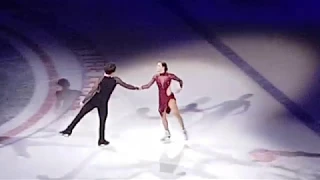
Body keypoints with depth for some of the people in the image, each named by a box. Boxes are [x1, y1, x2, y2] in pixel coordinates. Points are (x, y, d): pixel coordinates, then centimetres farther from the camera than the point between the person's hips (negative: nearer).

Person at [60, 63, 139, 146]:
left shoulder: (102, 79, -6)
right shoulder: (116, 80, -3)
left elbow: (92, 91, -10)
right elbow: (126, 85, 9)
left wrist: (83, 101, -7)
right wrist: (136, 88, 26)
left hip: (94, 100, 0)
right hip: (103, 103, 0)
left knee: (80, 114, 7)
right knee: (102, 121, 10)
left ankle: (69, 130, 8)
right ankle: (101, 140, 15)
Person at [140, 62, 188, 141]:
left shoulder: (169, 75, -8)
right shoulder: (156, 77, 1)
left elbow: (180, 80, 3)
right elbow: (148, 86, 1)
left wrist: (180, 87, -13)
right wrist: (140, 87, -12)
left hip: (170, 97, -5)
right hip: (162, 99, 5)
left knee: (175, 113, -28)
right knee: (163, 117, 15)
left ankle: (183, 130, -8)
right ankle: (167, 135, 37)